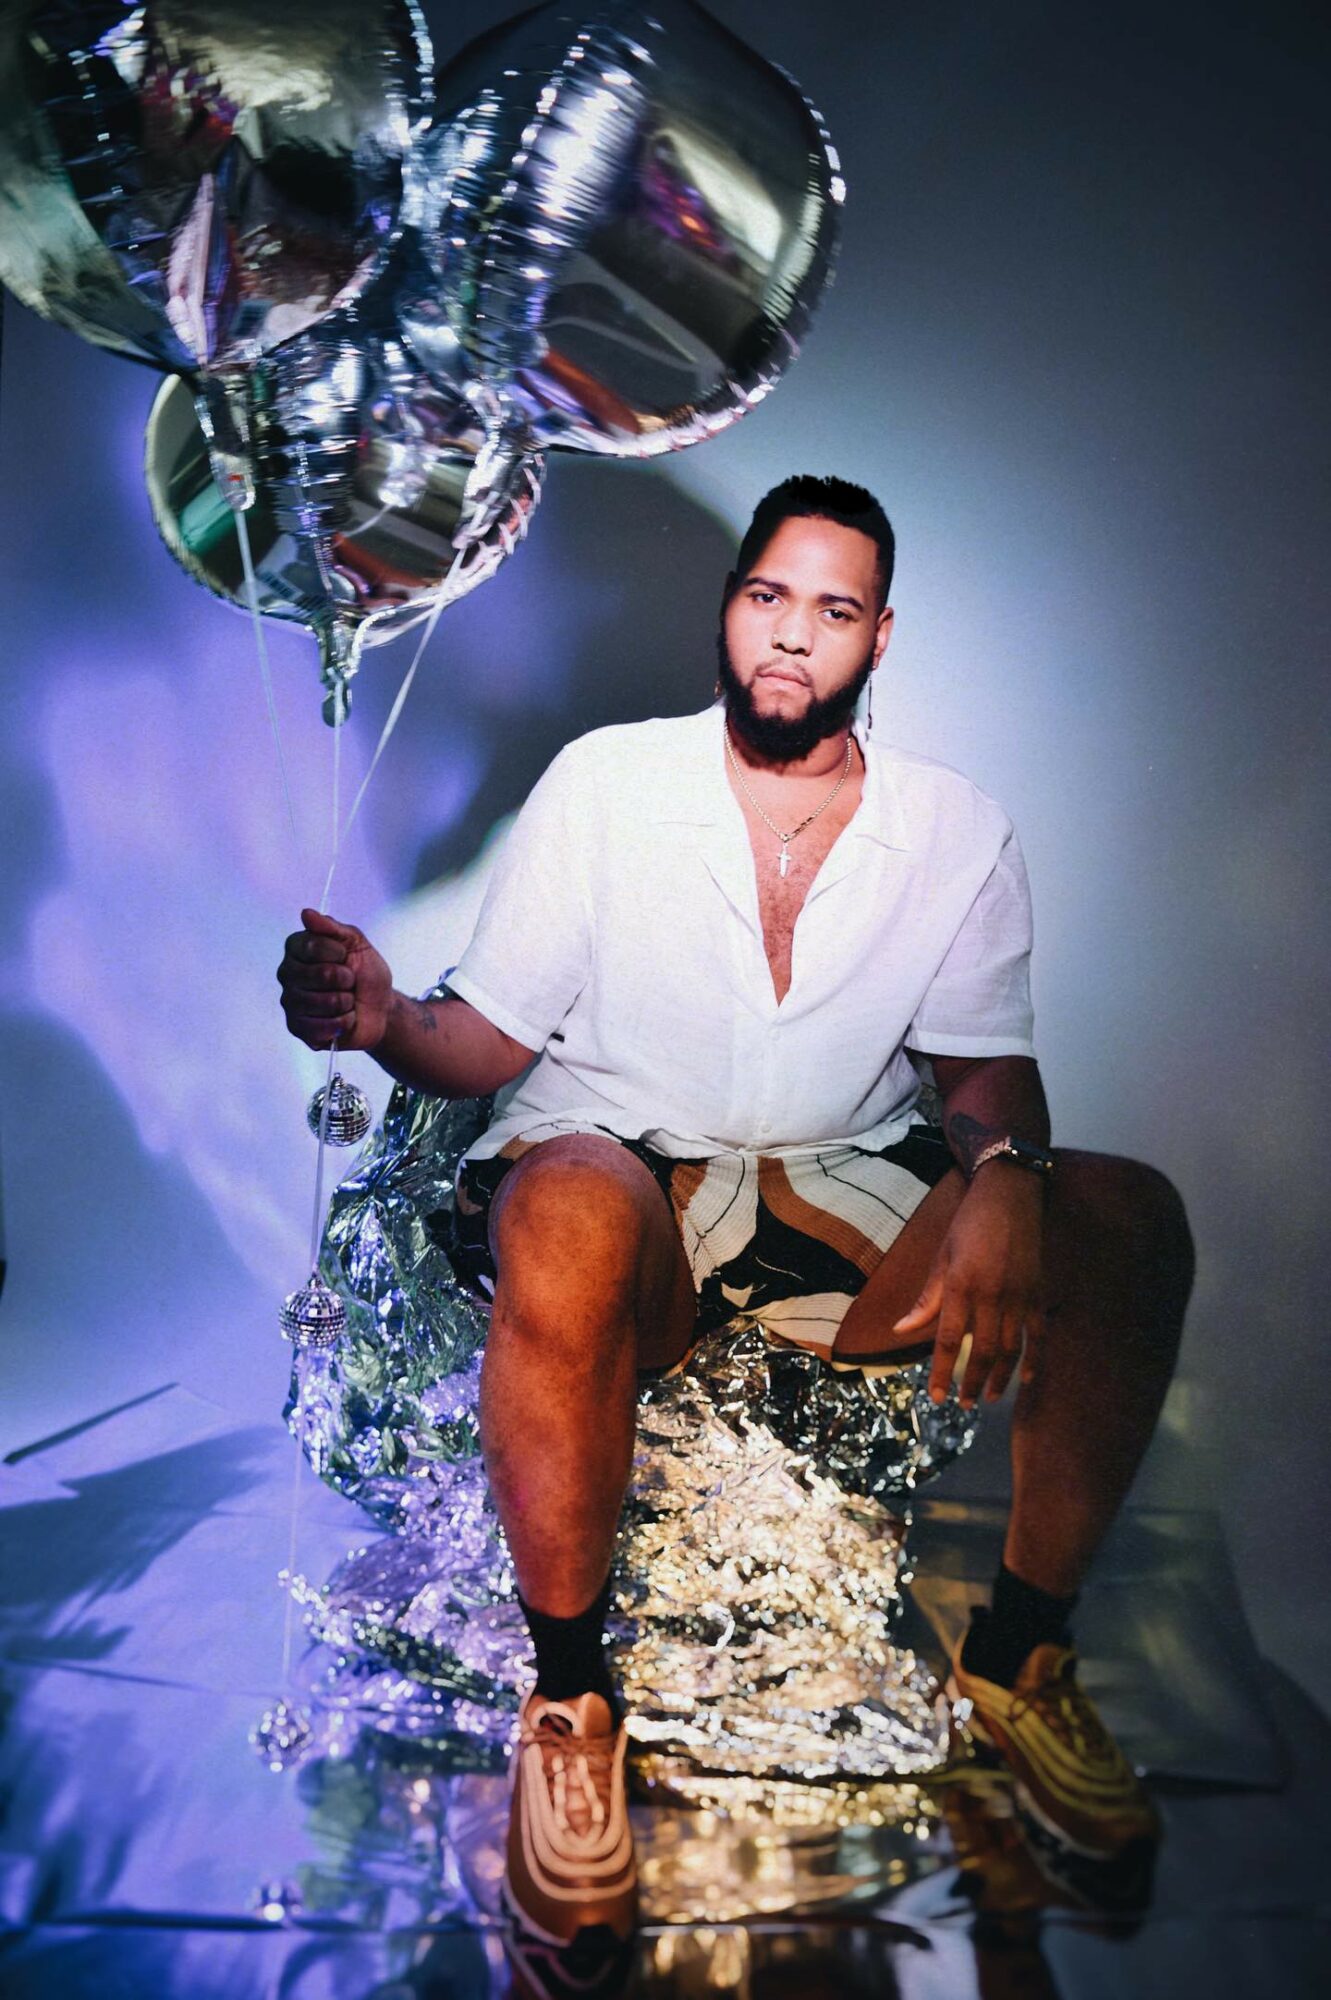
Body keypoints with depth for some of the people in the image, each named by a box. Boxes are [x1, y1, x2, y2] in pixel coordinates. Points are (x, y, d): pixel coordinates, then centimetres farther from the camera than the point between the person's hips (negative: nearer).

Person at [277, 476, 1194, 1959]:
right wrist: (388, 1022, -28)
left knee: (1127, 1217, -22)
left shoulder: (958, 832, 4)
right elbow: (488, 1045, -4)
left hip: (844, 1201, 3)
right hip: (628, 1185, -2)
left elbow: (989, 1064, 5)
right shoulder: (605, 785, -3)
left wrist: (1004, 1174, -19)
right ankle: (568, 1693, -19)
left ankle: (1016, 1657, -3)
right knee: (570, 1201, -40)